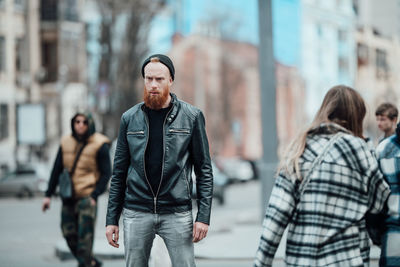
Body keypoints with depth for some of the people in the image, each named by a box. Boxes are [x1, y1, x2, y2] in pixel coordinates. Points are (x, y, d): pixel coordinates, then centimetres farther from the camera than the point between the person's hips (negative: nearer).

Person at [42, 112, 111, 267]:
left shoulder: (100, 145, -6)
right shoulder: (66, 143, 7)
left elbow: (106, 173, -5)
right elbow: (57, 170, 12)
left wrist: (94, 195, -14)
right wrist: (48, 195, 8)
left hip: (87, 197, -5)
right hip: (69, 196, 5)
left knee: (84, 237, -8)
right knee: (69, 233, 7)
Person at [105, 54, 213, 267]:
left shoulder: (191, 117, 1)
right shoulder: (129, 119, 6)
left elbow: (204, 169, 1)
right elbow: (119, 172, 10)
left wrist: (203, 216, -7)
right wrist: (111, 219, 6)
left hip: (177, 213, -2)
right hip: (136, 213, 2)